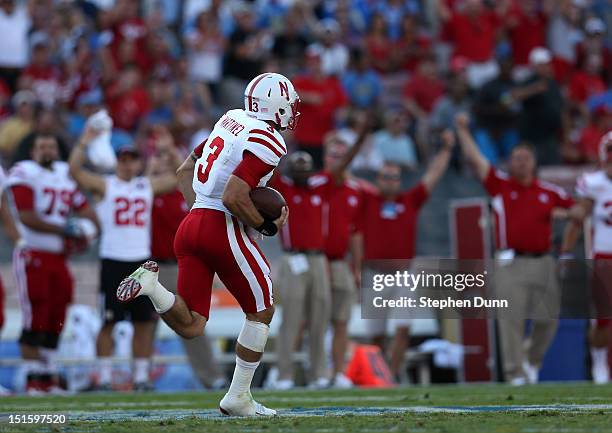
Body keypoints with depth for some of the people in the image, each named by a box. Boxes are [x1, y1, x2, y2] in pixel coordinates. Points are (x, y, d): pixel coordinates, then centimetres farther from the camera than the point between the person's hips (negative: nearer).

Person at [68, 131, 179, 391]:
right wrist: (84, 144, -18)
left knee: (144, 322, 4)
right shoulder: (104, 185, 2)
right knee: (108, 322, -3)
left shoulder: (149, 186, 14)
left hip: (142, 262, 4)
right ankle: (104, 377, 1)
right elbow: (75, 170, -10)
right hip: (113, 262, -4)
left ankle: (141, 377, 10)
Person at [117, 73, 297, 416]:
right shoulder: (269, 142, -10)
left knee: (191, 327, 7)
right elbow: (233, 198, -20)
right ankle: (239, 397, 12)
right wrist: (269, 227, -6)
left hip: (192, 222, 7)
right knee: (261, 311, 13)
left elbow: (185, 171, 23)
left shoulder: (232, 121, 16)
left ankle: (151, 284, -17)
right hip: (223, 229, -7)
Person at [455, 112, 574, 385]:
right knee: (511, 319, -8)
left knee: (547, 318, 6)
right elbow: (474, 158, 1)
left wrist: (562, 214, 3)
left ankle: (533, 360, 30)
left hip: (542, 262, 3)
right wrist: (463, 131, -4)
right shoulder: (500, 185, 7)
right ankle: (515, 373, -6)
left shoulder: (550, 192, 12)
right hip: (511, 262, -3)